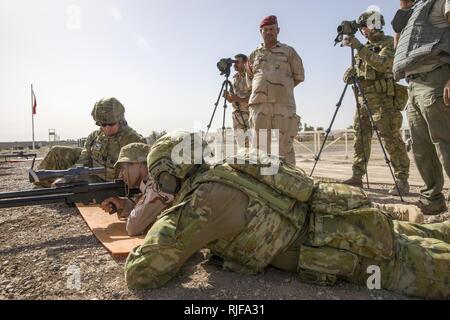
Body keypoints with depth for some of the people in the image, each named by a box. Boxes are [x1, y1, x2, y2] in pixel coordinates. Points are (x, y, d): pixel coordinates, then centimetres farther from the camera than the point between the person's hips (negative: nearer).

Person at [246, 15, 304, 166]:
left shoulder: (289, 51, 14)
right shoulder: (254, 55, 20)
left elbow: (299, 77, 15)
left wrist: (281, 88, 11)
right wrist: (264, 90, 13)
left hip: (284, 104, -2)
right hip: (259, 104, 2)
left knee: (284, 145, -6)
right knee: (260, 147, -1)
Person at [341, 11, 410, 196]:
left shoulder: (389, 43, -1)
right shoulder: (366, 48, 20)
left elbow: (381, 63, -19)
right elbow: (356, 67, 21)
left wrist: (359, 47, -21)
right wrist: (350, 72, -2)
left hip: (382, 98, -7)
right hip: (363, 98, 7)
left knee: (391, 139, -9)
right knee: (361, 138, 4)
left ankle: (402, 181, -5)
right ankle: (357, 177, 8)